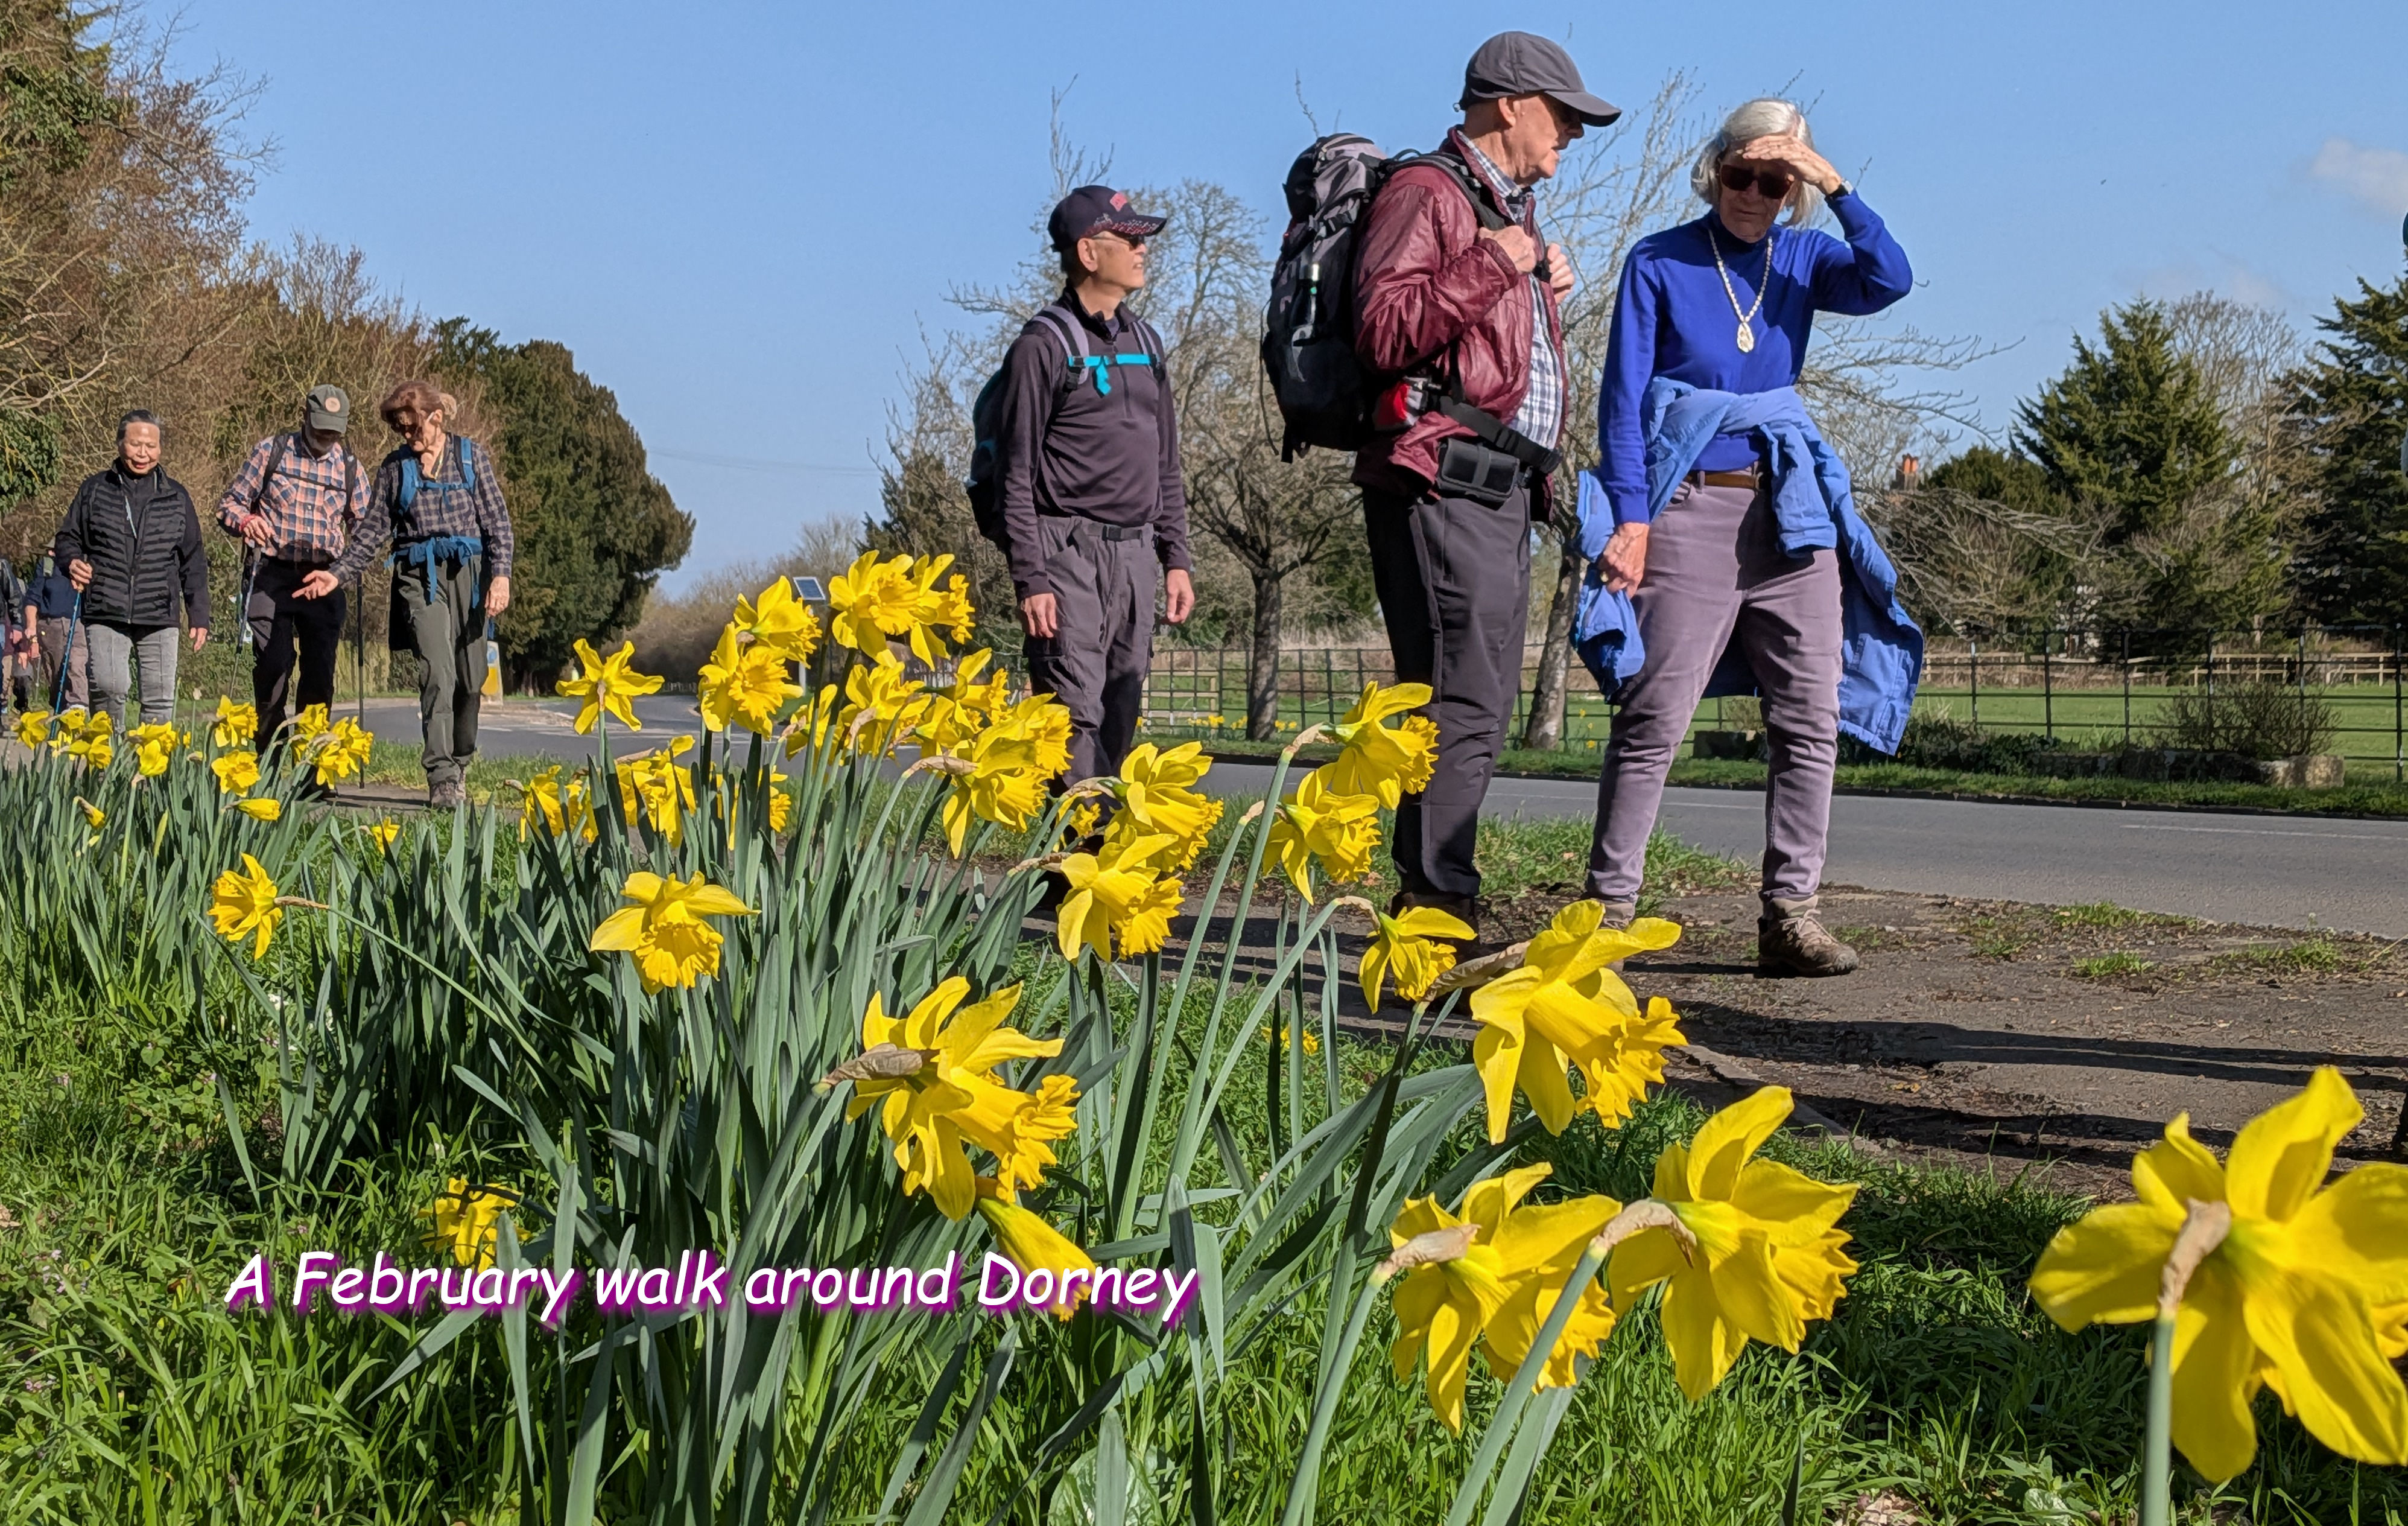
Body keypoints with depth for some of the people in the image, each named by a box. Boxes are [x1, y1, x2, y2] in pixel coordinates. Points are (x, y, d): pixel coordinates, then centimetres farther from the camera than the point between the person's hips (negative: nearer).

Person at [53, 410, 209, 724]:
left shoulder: (176, 497, 13)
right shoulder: (95, 489, 9)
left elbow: (193, 562, 16)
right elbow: (68, 538, 17)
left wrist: (199, 615, 11)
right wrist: (73, 561, -7)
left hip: (159, 618, 2)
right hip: (105, 615, -2)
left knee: (160, 699, 2)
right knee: (110, 687, -18)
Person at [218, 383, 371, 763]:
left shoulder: (350, 466, 12)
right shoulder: (271, 451, 6)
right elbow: (229, 504, 8)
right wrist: (246, 520, -15)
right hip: (271, 575, -2)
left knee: (320, 668, -1)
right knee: (274, 662, -13)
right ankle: (270, 757, -4)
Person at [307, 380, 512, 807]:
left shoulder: (471, 455, 9)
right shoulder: (395, 466, 12)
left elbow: (497, 519, 6)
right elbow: (375, 529, 13)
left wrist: (501, 574, -6)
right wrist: (337, 574, 2)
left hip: (469, 571, 1)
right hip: (420, 575, -1)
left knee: (470, 678, 4)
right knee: (437, 671, -17)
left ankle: (460, 765, 23)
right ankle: (442, 778, -20)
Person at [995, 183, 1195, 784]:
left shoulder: (1144, 342, 18)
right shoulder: (1043, 345, -3)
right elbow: (1015, 474, -6)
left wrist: (1176, 559, 14)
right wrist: (1029, 579, -13)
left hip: (1135, 553, 7)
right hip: (1069, 549, -7)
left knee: (1121, 718, 5)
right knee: (1075, 714, -13)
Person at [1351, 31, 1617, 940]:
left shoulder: (1512, 208, 26)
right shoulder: (1428, 192, -5)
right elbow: (1384, 329, -18)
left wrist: (1545, 293, 17)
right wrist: (1495, 266, -16)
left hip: (1505, 489, 10)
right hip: (1444, 483, -10)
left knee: (1484, 706, 9)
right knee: (1461, 708, -14)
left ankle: (1425, 911, 15)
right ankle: (1438, 916, -13)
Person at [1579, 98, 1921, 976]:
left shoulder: (1802, 260, 12)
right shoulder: (1659, 264, 2)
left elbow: (1888, 283, -7)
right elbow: (1622, 399, -2)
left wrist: (1837, 189, -13)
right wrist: (1631, 518, -11)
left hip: (1791, 510, 4)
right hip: (1689, 510, -4)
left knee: (1813, 719, 0)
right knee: (1653, 721, -8)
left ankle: (1790, 916, 5)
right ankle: (1608, 910, -3)